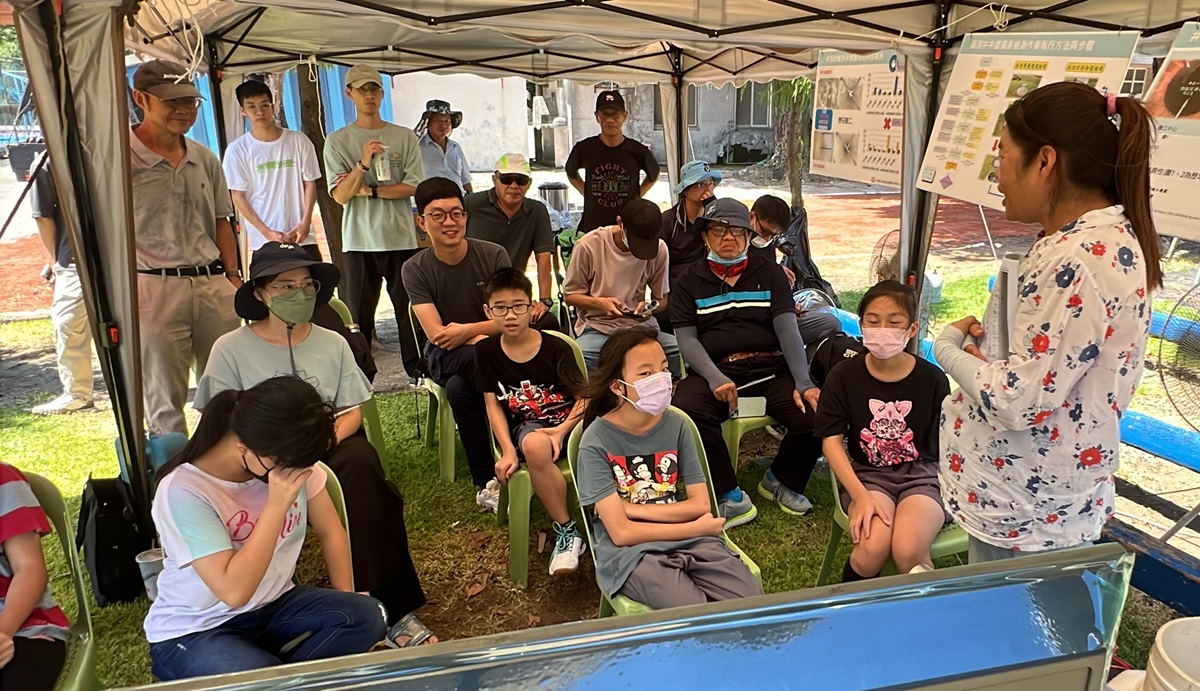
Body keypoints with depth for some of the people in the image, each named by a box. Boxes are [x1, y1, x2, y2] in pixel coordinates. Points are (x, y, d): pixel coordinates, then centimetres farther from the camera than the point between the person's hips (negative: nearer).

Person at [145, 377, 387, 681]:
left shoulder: (291, 460, -11)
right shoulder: (183, 491, -25)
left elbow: (331, 533, 2)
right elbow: (234, 591, -30)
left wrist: (344, 607, -5)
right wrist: (276, 505, -32)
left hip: (273, 608, 5)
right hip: (193, 632, -5)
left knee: (366, 616, -22)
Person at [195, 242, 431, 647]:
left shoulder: (332, 343, 10)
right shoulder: (231, 349, 2)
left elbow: (352, 412, 8)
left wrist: (323, 441, -14)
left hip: (331, 447, 3)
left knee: (362, 462, -33)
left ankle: (391, 604, -27)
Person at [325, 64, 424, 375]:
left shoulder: (404, 137, 6)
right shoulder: (338, 141, 5)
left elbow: (414, 187, -2)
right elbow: (340, 196, -3)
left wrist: (368, 190, -7)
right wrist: (363, 164, -17)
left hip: (401, 237, 0)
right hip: (359, 241, 0)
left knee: (411, 311, 3)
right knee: (358, 315, 4)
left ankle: (419, 373, 12)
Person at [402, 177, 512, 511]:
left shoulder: (494, 256, -7)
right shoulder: (415, 270, -6)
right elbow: (435, 333, -14)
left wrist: (467, 330, -18)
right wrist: (483, 333, -21)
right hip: (445, 357, 0)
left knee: (459, 387, -35)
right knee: (484, 358, -35)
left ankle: (487, 481, -21)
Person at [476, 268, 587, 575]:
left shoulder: (556, 348, -3)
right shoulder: (486, 351, 4)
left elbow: (585, 396, -4)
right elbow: (493, 405, 3)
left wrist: (561, 430, -20)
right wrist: (508, 451, -11)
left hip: (568, 421, 0)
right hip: (526, 426, 0)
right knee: (534, 445, -38)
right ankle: (566, 530, -22)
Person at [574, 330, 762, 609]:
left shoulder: (676, 424, 4)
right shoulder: (597, 441, -8)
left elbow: (700, 504, 2)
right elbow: (621, 533, -12)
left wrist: (634, 509, -8)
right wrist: (697, 528, -8)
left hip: (690, 542, 4)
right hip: (631, 552, -4)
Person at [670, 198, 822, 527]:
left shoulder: (770, 273, 14)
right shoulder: (690, 281, 11)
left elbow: (787, 329, 2)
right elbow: (687, 338, 1)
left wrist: (803, 383, -14)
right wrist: (715, 379, -19)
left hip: (770, 368, 2)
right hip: (714, 369, -1)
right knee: (686, 409, -34)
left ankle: (781, 480, 9)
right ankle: (731, 498, -16)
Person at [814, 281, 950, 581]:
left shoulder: (932, 378, -1)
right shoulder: (844, 376, -1)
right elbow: (831, 440, -4)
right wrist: (860, 496, -14)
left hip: (921, 474, 0)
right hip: (867, 474, 0)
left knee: (908, 550, -29)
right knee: (873, 546, -28)